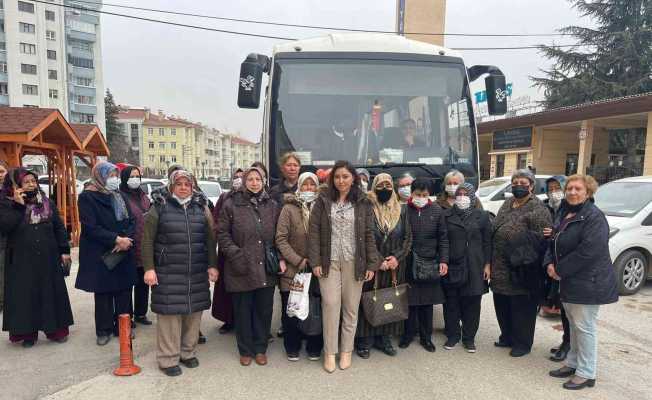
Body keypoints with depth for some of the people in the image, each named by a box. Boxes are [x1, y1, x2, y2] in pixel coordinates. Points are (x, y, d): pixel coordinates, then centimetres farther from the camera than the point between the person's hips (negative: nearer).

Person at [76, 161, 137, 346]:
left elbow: (131, 221, 7)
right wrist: (116, 239, -18)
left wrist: (126, 239, -12)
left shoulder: (119, 196, 12)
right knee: (103, 293, 5)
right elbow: (91, 227, -15)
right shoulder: (87, 197, -6)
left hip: (123, 253, 5)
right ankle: (104, 330, 18)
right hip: (100, 255, -4)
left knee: (124, 291, 7)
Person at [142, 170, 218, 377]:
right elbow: (147, 240, -3)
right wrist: (149, 268, -10)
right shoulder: (159, 209, 1)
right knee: (170, 313, 0)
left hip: (197, 274, 4)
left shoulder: (201, 209, 11)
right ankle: (168, 359, 14)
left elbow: (210, 240, 10)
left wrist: (212, 265, 4)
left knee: (193, 313, 10)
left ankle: (188, 352, 27)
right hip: (168, 274, -3)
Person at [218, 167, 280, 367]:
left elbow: (278, 235, 12)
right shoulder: (231, 204, -2)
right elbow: (222, 233, -1)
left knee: (264, 310, 11)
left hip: (266, 269, 3)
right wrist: (234, 253, -12)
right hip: (241, 269, -2)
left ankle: (260, 349, 29)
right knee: (243, 311, 9)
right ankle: (246, 350, 27)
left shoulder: (272, 206, 8)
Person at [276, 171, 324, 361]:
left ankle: (314, 347, 26)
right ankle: (292, 347, 27)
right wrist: (297, 260, -13)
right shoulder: (289, 208, -3)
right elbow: (281, 238, -7)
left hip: (316, 269, 2)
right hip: (293, 269, -1)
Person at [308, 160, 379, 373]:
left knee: (351, 307, 7)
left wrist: (372, 264, -2)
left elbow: (369, 235, 3)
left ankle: (346, 350, 24)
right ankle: (329, 352, 13)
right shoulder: (323, 201, 3)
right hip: (329, 261, 0)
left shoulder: (363, 203, 3)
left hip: (354, 262, 1)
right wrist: (315, 261, -6)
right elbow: (314, 232, 0)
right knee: (330, 305, -2)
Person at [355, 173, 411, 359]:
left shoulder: (401, 210, 8)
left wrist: (397, 257, -7)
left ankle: (384, 338, 23)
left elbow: (408, 237, 7)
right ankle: (365, 340, 14)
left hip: (394, 266, 4)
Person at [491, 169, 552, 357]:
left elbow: (543, 237, -18)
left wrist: (524, 257, -20)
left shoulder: (537, 209, -11)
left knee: (522, 308, 5)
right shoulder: (507, 204, 13)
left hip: (521, 270, -8)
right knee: (502, 305, 17)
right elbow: (495, 229, 18)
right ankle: (507, 337, 35)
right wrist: (492, 260, 14)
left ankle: (522, 343, 22)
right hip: (501, 267, 8)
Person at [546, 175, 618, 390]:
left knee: (585, 327, 0)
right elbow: (554, 241, 15)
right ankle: (573, 364, 32)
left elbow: (589, 251, -25)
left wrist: (560, 269, -18)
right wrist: (550, 263, -2)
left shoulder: (594, 217, -17)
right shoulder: (563, 213, 10)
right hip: (569, 280, 8)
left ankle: (586, 374, 13)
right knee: (574, 324, 18)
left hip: (588, 282, -8)